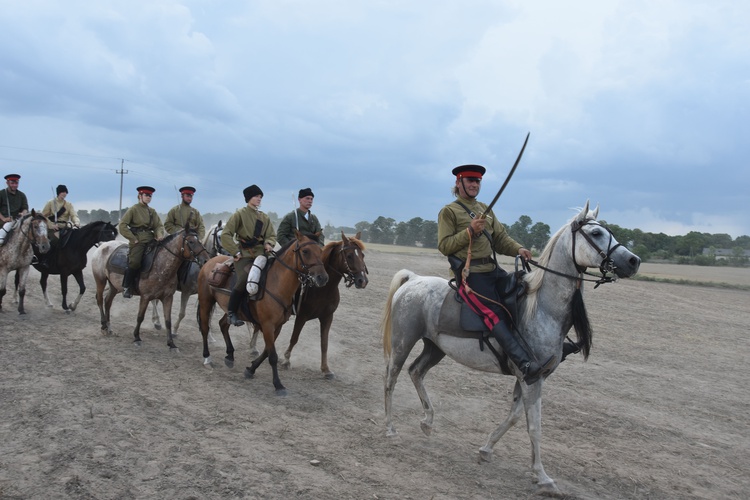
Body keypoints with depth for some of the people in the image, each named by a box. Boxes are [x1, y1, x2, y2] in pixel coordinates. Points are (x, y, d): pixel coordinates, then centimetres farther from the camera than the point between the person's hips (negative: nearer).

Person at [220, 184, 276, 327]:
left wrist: (269, 244, -7)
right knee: (245, 280, -30)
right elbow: (226, 235, -5)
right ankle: (231, 312, -13)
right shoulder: (240, 214, 0)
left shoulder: (265, 218, 16)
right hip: (244, 255, -6)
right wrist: (236, 251, -10)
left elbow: (271, 235, 16)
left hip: (260, 254, 6)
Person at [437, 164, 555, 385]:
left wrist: (518, 249, -5)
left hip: (493, 269, 8)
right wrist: (469, 231, -17)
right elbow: (444, 246, -6)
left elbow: (501, 237, 15)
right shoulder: (449, 211, 1)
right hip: (471, 274, -8)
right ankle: (527, 366, -32)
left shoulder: (485, 209, 21)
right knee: (496, 315, -20)